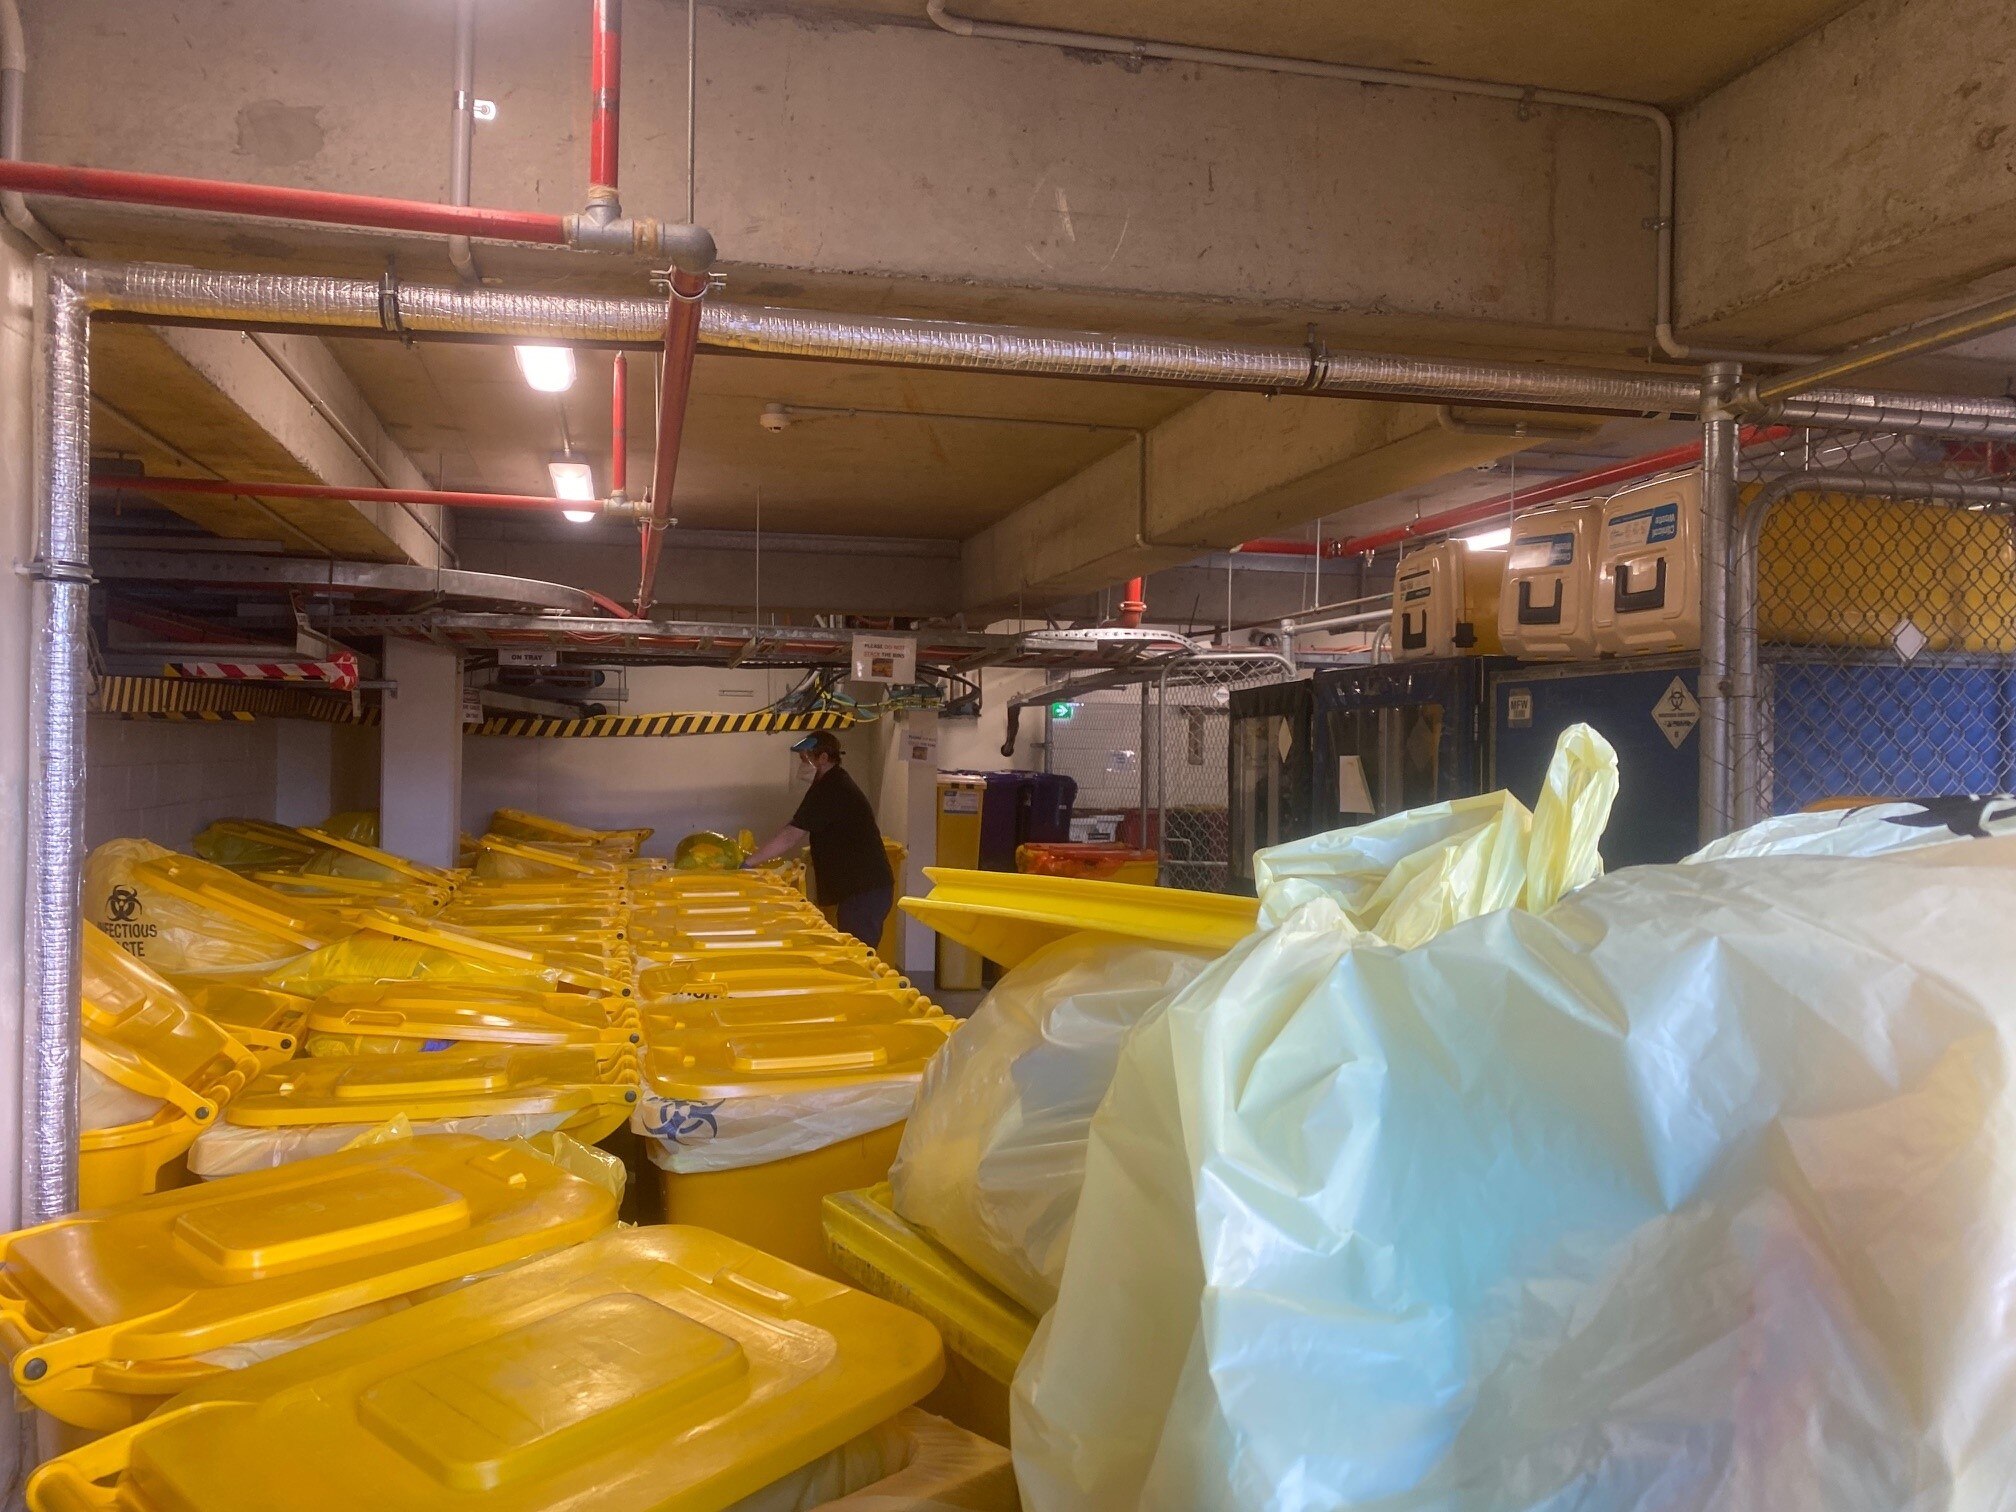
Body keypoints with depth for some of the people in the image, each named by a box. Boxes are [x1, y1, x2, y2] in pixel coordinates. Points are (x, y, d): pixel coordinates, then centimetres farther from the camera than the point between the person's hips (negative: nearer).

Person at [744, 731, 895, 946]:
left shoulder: (828, 790, -15)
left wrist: (749, 863, -11)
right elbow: (801, 836, 20)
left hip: (865, 891, -10)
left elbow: (791, 837, -18)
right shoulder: (837, 784, 17)